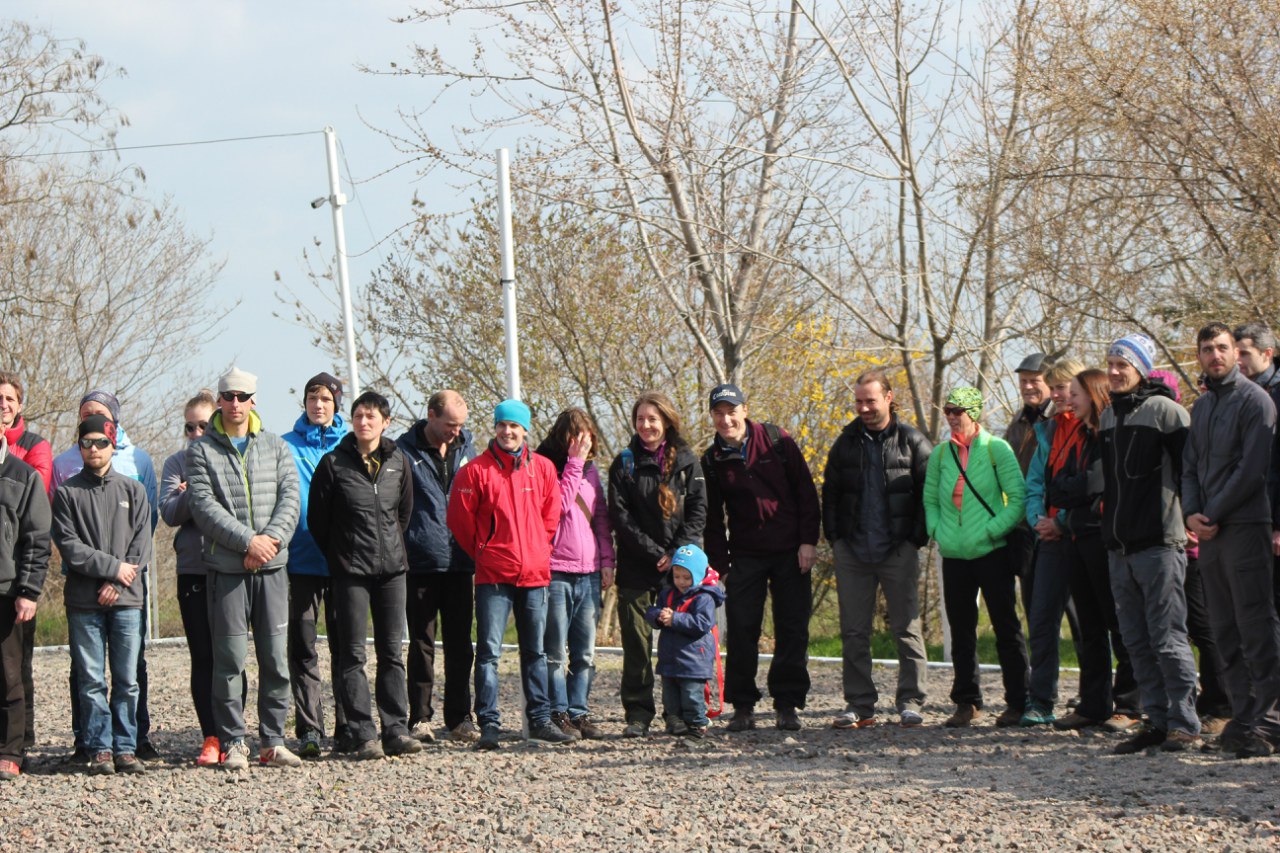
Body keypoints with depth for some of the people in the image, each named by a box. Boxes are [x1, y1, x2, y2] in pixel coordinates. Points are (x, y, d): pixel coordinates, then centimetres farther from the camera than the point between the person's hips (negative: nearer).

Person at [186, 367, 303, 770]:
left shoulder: (276, 447, 14)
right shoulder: (201, 451, 5)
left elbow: (290, 498, 4)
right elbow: (205, 506, -7)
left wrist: (272, 538, -13)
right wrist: (248, 541, -16)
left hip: (272, 568, 3)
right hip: (226, 567, -3)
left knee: (276, 658, 2)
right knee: (230, 660, -3)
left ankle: (273, 741, 9)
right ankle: (233, 742, 3)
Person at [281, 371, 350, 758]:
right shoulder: (287, 446, 6)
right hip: (301, 561, -1)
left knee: (345, 645, 4)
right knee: (302, 648, 0)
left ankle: (346, 727, 9)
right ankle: (308, 730, 2)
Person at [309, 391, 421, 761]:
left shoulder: (397, 461, 8)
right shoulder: (333, 463, -3)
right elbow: (317, 518, 1)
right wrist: (338, 557, 5)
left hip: (392, 568, 3)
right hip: (350, 571, -3)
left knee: (392, 652, 5)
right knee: (353, 655, -3)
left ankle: (395, 730, 8)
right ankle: (364, 735, -2)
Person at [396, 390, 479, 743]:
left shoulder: (467, 449, 11)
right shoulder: (405, 451, -3)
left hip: (460, 563, 4)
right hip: (421, 564, -4)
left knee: (460, 645, 7)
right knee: (422, 645, 2)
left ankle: (459, 717, 14)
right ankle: (420, 718, 8)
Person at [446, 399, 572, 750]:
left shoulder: (543, 468, 6)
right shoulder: (476, 470, -4)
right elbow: (460, 519, 0)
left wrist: (535, 549, 11)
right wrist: (483, 552, 4)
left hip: (535, 573, 3)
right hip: (493, 576, -3)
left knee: (535, 651, 11)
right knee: (489, 651, -6)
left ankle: (539, 720, 18)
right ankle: (489, 724, -4)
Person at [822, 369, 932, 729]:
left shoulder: (912, 442, 1)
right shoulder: (847, 442, 11)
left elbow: (930, 493, 1)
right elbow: (830, 493, 17)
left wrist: (916, 538, -6)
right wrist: (835, 537, 7)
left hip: (898, 551, -3)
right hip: (852, 552, 3)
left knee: (906, 628, -1)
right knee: (854, 632, 3)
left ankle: (911, 702, 4)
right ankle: (859, 705, 8)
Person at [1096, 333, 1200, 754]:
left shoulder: (1165, 410, -6)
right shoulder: (1107, 416, 16)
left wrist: (1191, 522, -10)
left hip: (1159, 544, -7)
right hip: (1119, 546, 7)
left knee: (1168, 637, -7)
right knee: (1137, 641, 8)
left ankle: (1184, 722, -3)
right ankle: (1157, 719, 14)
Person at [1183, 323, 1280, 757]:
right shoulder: (1201, 407, 18)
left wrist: (1214, 514, -11)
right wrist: (1192, 513, -1)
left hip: (1243, 526, -8)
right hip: (1209, 531, 8)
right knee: (1226, 630, 7)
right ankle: (1244, 716, 11)